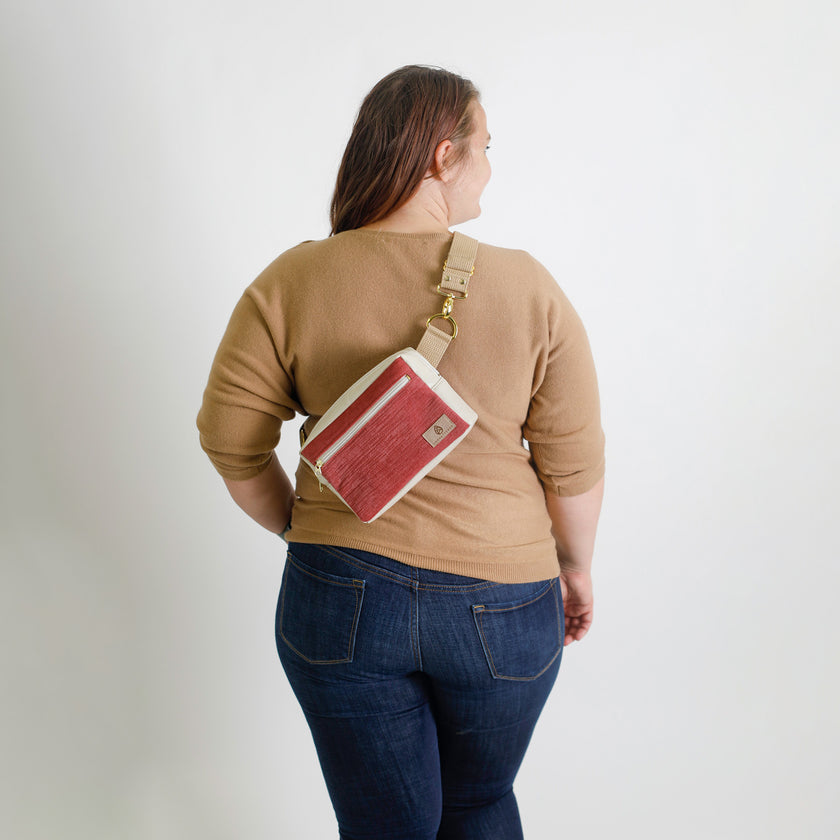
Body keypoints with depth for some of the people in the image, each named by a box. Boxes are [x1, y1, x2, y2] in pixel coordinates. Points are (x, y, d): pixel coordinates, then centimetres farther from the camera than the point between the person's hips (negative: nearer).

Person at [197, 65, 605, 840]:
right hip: (500, 602, 0)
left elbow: (230, 437, -4)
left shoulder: (290, 281, -8)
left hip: (340, 601, 1)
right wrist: (575, 566, 10)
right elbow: (576, 464, -7)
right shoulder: (528, 287, -11)